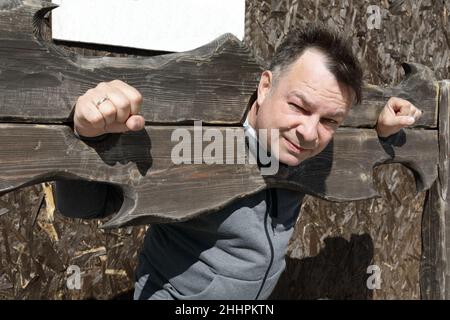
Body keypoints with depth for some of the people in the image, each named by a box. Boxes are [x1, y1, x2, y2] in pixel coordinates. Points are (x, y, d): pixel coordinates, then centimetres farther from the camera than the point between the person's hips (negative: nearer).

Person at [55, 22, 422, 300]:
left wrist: (383, 132, -9)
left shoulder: (303, 151, -12)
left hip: (256, 297, 6)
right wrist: (89, 134, -46)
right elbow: (81, 204, -26)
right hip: (175, 294, -5)